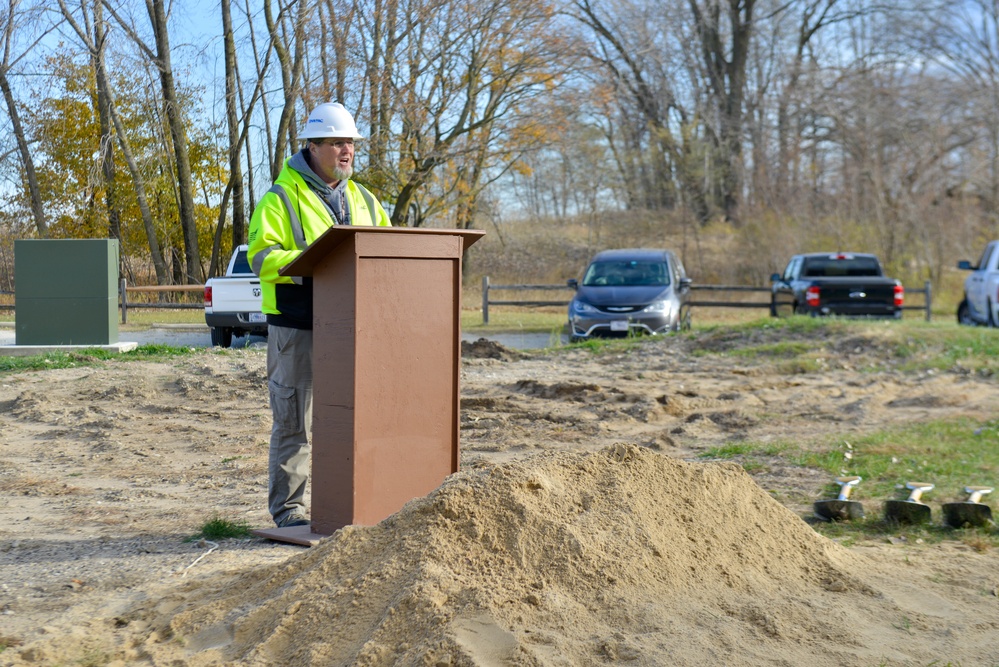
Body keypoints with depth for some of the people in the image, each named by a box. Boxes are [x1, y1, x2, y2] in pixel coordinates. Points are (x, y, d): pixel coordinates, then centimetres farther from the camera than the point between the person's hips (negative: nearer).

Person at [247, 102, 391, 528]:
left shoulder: (363, 201, 17)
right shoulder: (281, 198, -2)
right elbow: (262, 257, -12)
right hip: (297, 328, -6)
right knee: (294, 421, -2)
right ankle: (287, 509, 7)